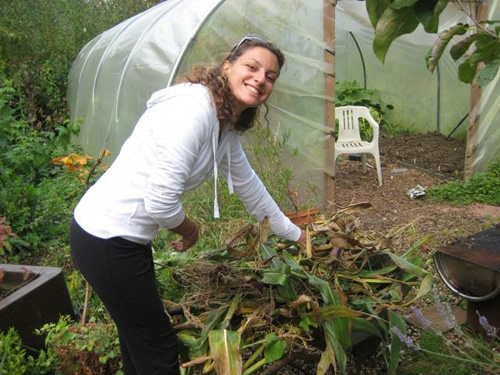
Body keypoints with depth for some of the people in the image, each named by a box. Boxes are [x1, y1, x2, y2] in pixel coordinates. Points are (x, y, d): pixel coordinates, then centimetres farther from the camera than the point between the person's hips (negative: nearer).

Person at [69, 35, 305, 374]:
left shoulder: (227, 129, 6)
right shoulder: (194, 108, -23)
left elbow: (250, 187, 19)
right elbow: (161, 201, -27)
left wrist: (295, 234, 28)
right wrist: (190, 230, -5)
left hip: (127, 237, 9)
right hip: (107, 239, -9)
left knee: (139, 340, 24)